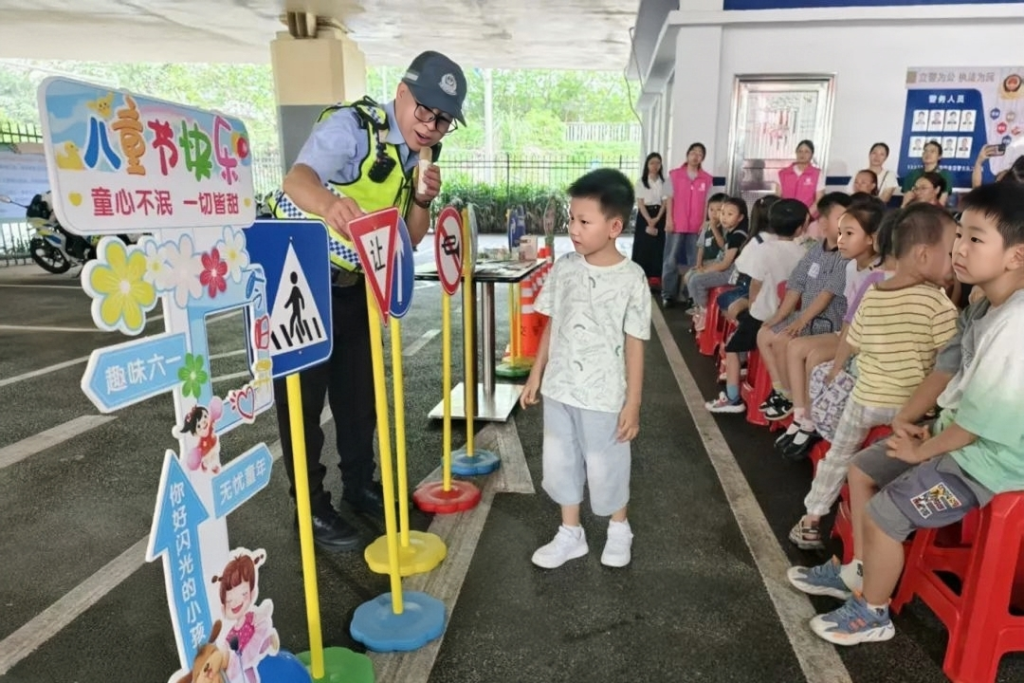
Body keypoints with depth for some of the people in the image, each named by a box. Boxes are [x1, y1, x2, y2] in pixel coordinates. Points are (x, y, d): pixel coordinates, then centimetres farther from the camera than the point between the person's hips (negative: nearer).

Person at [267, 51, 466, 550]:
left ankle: (359, 486, 33)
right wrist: (330, 204, -63)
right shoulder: (351, 126, -20)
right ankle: (311, 508, 16)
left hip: (354, 285, 7)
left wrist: (423, 201, -15)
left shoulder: (421, 154, 3)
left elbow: (410, 240, 5)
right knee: (303, 397, 1)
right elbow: (299, 179, -40)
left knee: (359, 390, 15)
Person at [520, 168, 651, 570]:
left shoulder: (631, 279, -13)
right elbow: (552, 326, 7)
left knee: (606, 467, 12)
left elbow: (634, 345, -10)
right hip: (558, 389, 5)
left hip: (603, 396, -4)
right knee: (560, 464, 15)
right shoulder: (564, 268, -1)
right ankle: (570, 535, 35)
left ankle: (619, 529, 40)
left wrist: (633, 404, -9)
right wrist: (536, 375, 8)